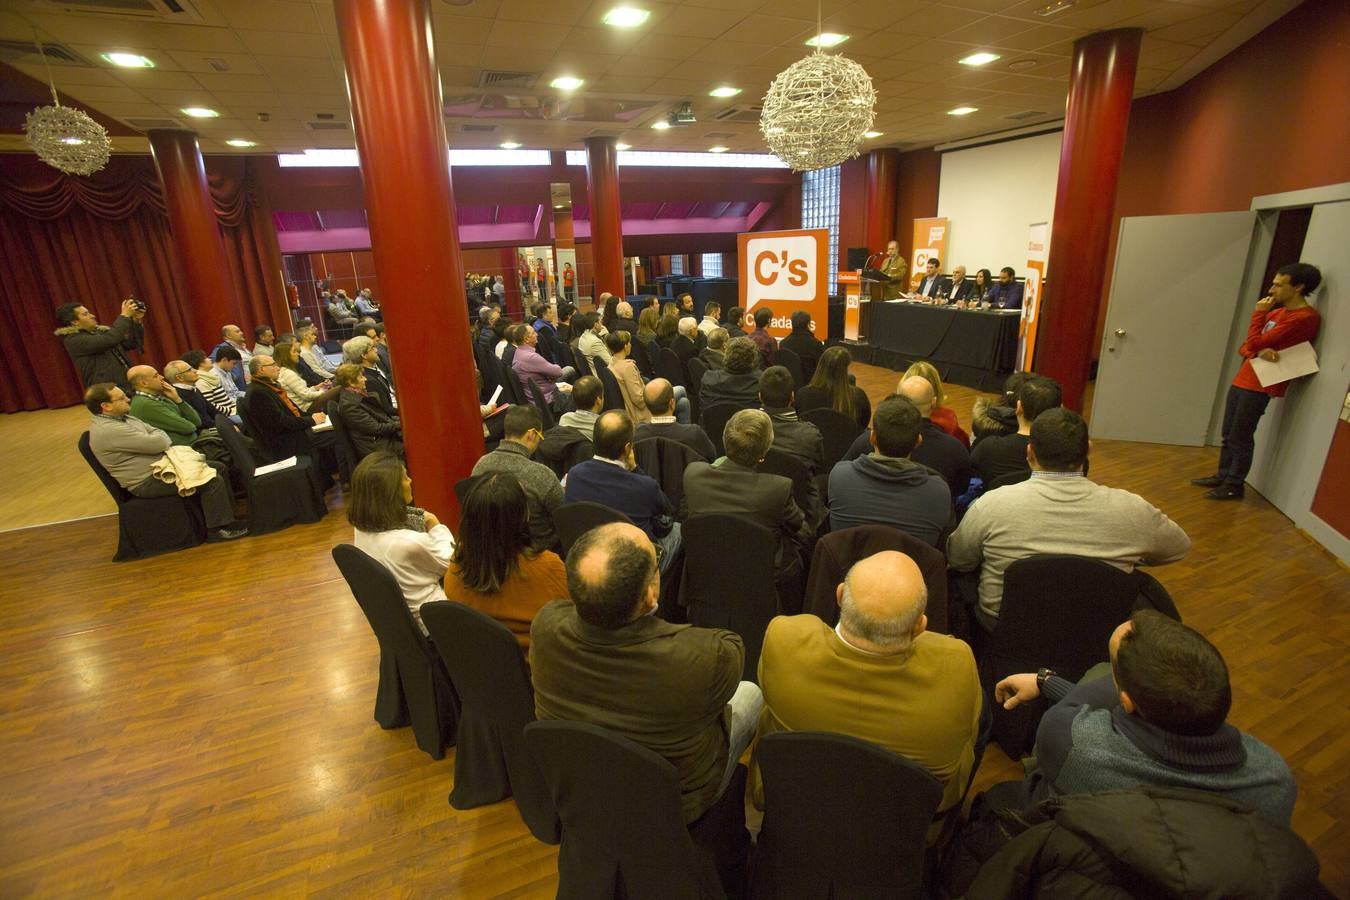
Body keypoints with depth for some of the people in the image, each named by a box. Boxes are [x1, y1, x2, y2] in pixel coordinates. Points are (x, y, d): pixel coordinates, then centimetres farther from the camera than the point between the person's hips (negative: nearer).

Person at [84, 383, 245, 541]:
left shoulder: (123, 416, 8)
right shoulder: (108, 430, -23)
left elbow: (156, 432, 12)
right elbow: (157, 443, -25)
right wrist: (159, 438, -3)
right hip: (147, 481, -10)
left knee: (219, 468, 6)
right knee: (213, 481, -22)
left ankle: (229, 515, 13)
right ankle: (217, 529, -9)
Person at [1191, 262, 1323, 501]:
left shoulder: (1303, 318, -14)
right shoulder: (1276, 312, 15)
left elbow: (1255, 342, -17)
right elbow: (1246, 346, 11)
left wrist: (1258, 313, -4)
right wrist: (1259, 352, -12)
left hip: (1260, 385, -9)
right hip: (1243, 379, 9)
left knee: (1240, 438, -2)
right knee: (1229, 434, 15)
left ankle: (1234, 486, 8)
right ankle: (1223, 476, 26)